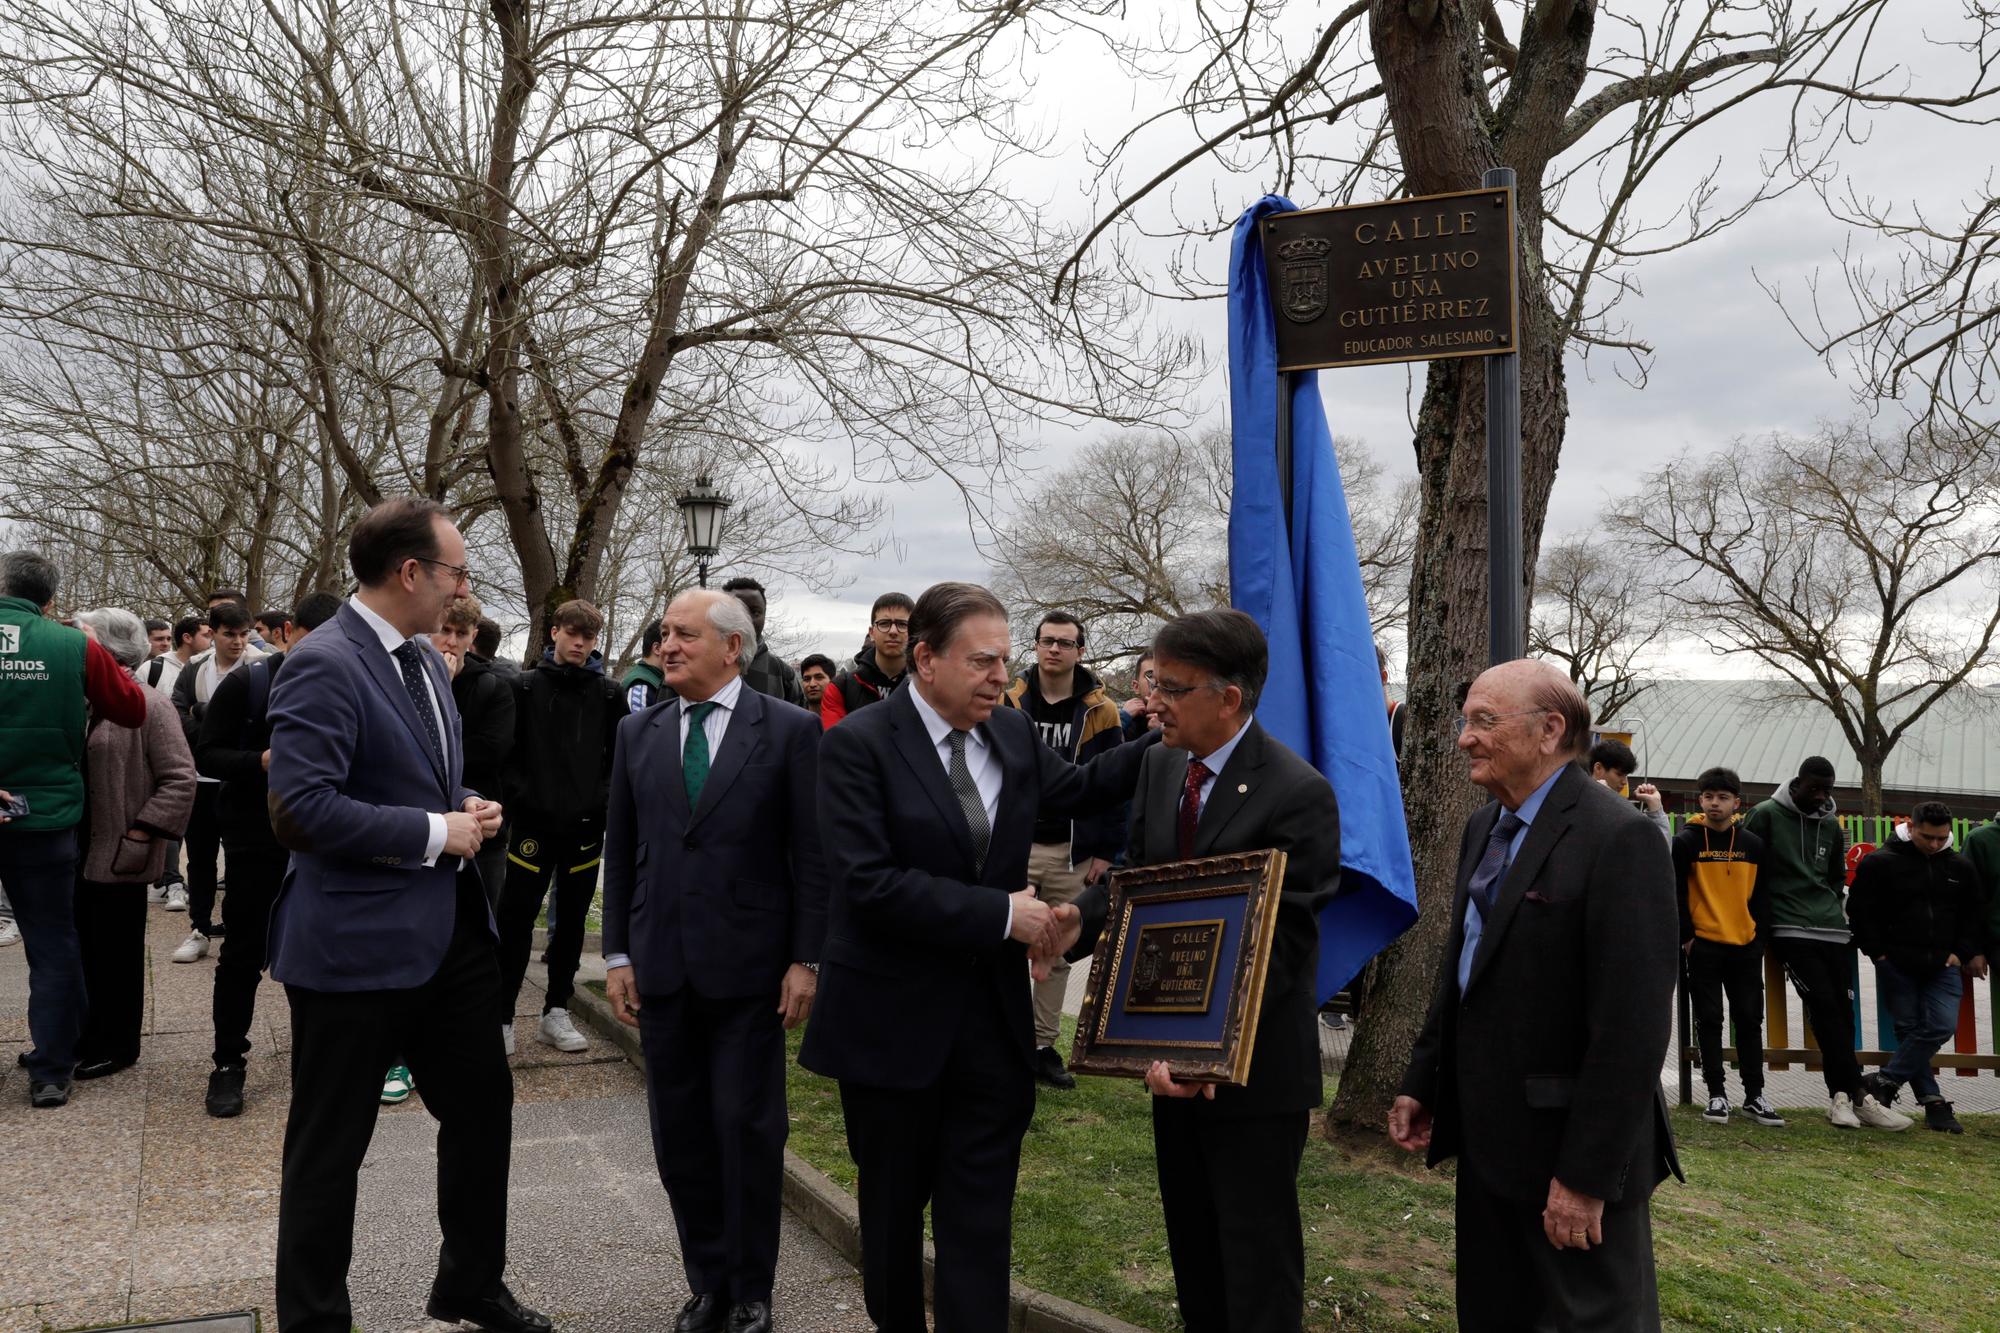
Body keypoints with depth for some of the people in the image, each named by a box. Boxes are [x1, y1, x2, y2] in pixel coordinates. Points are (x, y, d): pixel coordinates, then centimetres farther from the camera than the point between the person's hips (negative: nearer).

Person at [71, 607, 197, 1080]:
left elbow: (180, 778, -16)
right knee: (87, 948, 15)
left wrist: (142, 833, -19)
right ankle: (91, 1035, 29)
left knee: (116, 952, 5)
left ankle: (116, 1045, 18)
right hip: (79, 850, 7)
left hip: (117, 854, -7)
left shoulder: (147, 705, -12)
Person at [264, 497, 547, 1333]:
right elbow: (301, 809, -26)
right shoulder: (323, 666, -18)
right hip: (357, 945, -9)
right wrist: (437, 833, -19)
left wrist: (467, 813, 2)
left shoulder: (425, 658, 10)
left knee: (482, 1106, 18)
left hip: (448, 933, 9)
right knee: (330, 1146, 8)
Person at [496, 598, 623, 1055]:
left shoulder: (609, 695, 4)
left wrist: (604, 797, -4)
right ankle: (502, 1016, 9)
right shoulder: (526, 687, 1)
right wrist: (518, 794, -9)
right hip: (533, 820, -2)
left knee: (571, 920, 9)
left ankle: (556, 1013, 20)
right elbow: (506, 750, 1)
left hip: (585, 824, 2)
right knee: (516, 918, 0)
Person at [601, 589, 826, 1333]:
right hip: (661, 966, 4)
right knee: (680, 1132, 11)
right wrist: (618, 953, 6)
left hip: (748, 966, -4)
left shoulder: (789, 730, -5)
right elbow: (620, 850, 10)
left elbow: (812, 855, -6)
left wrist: (806, 961, -8)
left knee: (747, 1129, 4)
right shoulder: (638, 732, 7)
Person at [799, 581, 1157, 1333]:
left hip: (995, 1016, 4)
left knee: (980, 1217, 8)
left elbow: (1075, 791, 22)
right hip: (894, 1019, -3)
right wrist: (1000, 914, -22)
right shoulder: (859, 743, -15)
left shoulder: (1013, 733, 3)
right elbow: (868, 883, -24)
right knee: (894, 1206, 17)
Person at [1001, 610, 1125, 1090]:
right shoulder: (1007, 702, 0)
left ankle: (1043, 1046, 21)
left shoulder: (1100, 712, 0)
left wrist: (1105, 851, -3)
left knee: (1059, 953, 10)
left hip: (1072, 853, 1)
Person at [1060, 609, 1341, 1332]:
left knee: (1255, 1255, 9)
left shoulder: (1298, 795, -21)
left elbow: (1279, 946, -22)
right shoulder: (1162, 765, 2)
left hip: (1250, 1064, -7)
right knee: (1191, 1241, 22)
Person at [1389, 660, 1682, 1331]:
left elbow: (1632, 1024, -22)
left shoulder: (1619, 838, -19)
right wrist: (1422, 1084, 14)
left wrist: (1588, 1176, -21)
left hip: (1572, 1152, -8)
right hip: (1489, 1141, 8)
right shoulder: (1483, 828, 9)